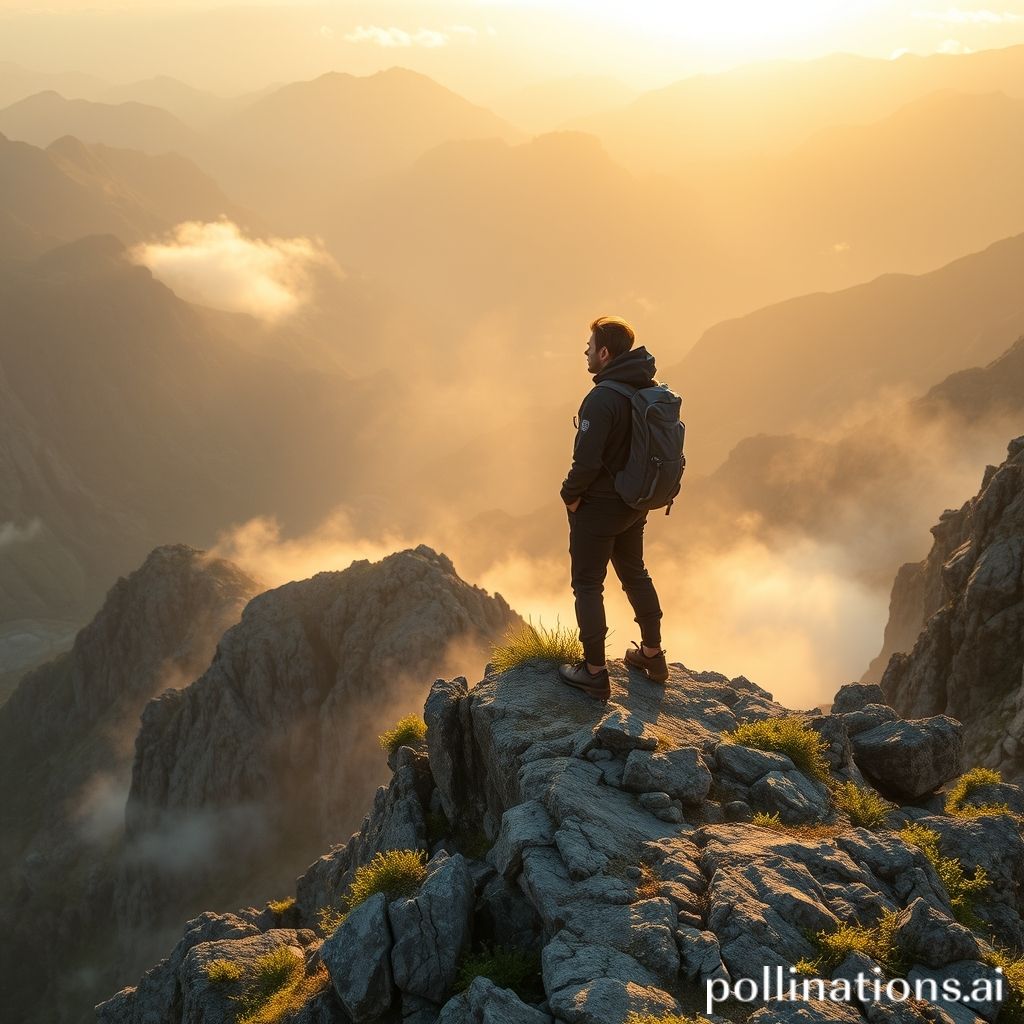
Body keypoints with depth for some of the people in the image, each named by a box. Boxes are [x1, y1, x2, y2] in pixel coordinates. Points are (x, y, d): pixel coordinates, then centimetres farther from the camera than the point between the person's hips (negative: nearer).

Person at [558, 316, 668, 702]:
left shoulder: (602, 399, -26)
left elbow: (587, 461, -28)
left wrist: (571, 494, -11)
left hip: (598, 507, -8)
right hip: (635, 504, 8)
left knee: (588, 584, 4)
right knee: (635, 573, 23)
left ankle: (594, 672, 8)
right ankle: (652, 654, 34)